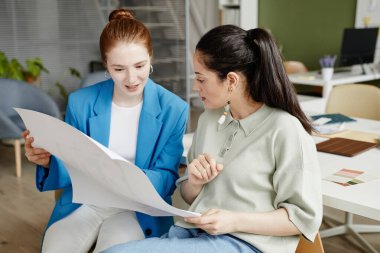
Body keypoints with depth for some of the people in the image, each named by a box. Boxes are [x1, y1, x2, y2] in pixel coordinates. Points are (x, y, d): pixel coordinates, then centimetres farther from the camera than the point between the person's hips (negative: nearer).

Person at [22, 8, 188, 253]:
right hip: (84, 202, 2)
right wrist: (48, 161, -23)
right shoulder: (80, 102, -5)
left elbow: (167, 179, -9)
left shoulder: (174, 109, -9)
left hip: (139, 208, -1)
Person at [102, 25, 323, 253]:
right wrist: (194, 183, -5)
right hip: (193, 232, 6)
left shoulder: (285, 130, -10)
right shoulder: (209, 119, 10)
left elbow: (306, 216, -8)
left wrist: (236, 221, -18)